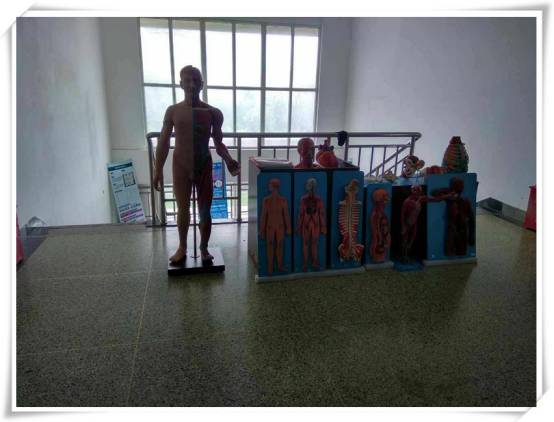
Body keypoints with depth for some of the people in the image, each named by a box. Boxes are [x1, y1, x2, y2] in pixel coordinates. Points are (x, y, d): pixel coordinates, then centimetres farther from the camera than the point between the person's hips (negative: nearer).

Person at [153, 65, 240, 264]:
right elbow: (164, 142, 2)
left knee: (205, 211, 5)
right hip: (181, 166, 0)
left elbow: (218, 143, 3)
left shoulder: (213, 113, -2)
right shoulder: (173, 111, -1)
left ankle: (204, 248, 23)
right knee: (183, 209, 10)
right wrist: (158, 170, -1)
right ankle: (182, 248, 28)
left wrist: (228, 160, -15)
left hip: (204, 166, 0)